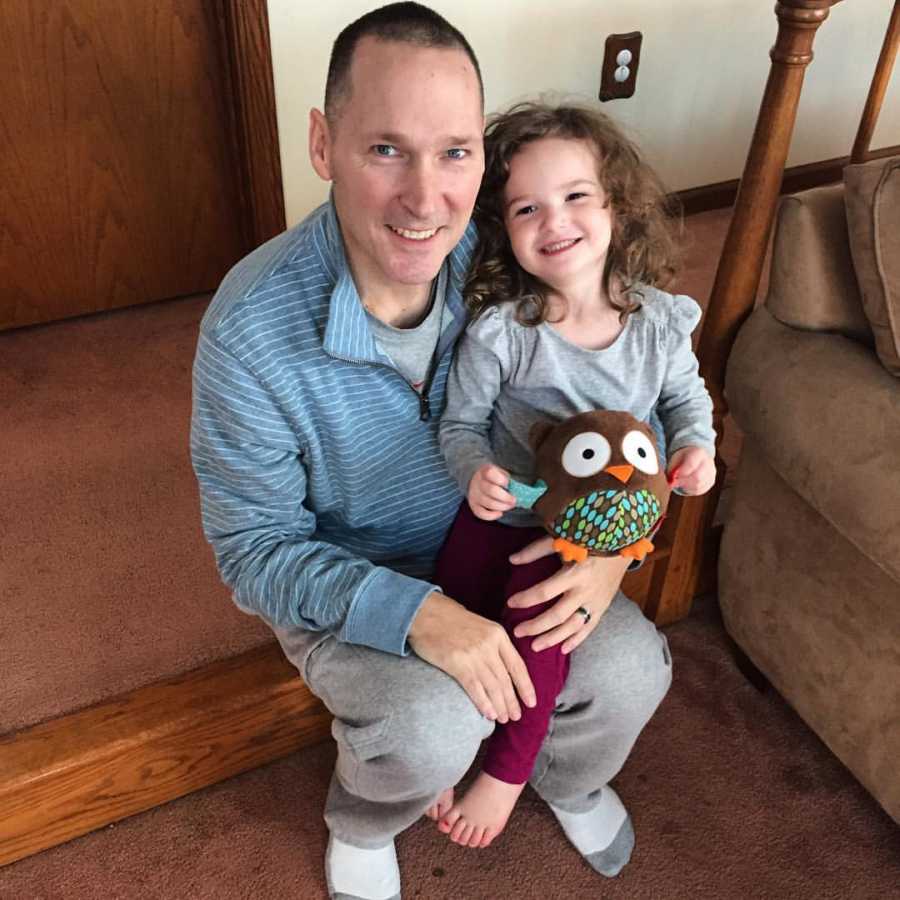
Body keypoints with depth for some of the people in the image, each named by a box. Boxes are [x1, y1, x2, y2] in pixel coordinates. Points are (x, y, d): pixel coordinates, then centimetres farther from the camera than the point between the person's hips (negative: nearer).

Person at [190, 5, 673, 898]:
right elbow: (254, 549, -20)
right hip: (343, 585, -3)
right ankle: (357, 826, 12)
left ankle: (569, 783, 24)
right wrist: (412, 612, -35)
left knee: (629, 669, -15)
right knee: (434, 724, -28)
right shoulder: (249, 328, -28)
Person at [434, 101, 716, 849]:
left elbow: (685, 395, 10)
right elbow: (461, 424, -6)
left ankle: (508, 770, 7)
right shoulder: (498, 331, -18)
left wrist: (696, 444, -9)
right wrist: (476, 473, -26)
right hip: (503, 513, 0)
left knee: (540, 619, -22)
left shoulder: (660, 320, -10)